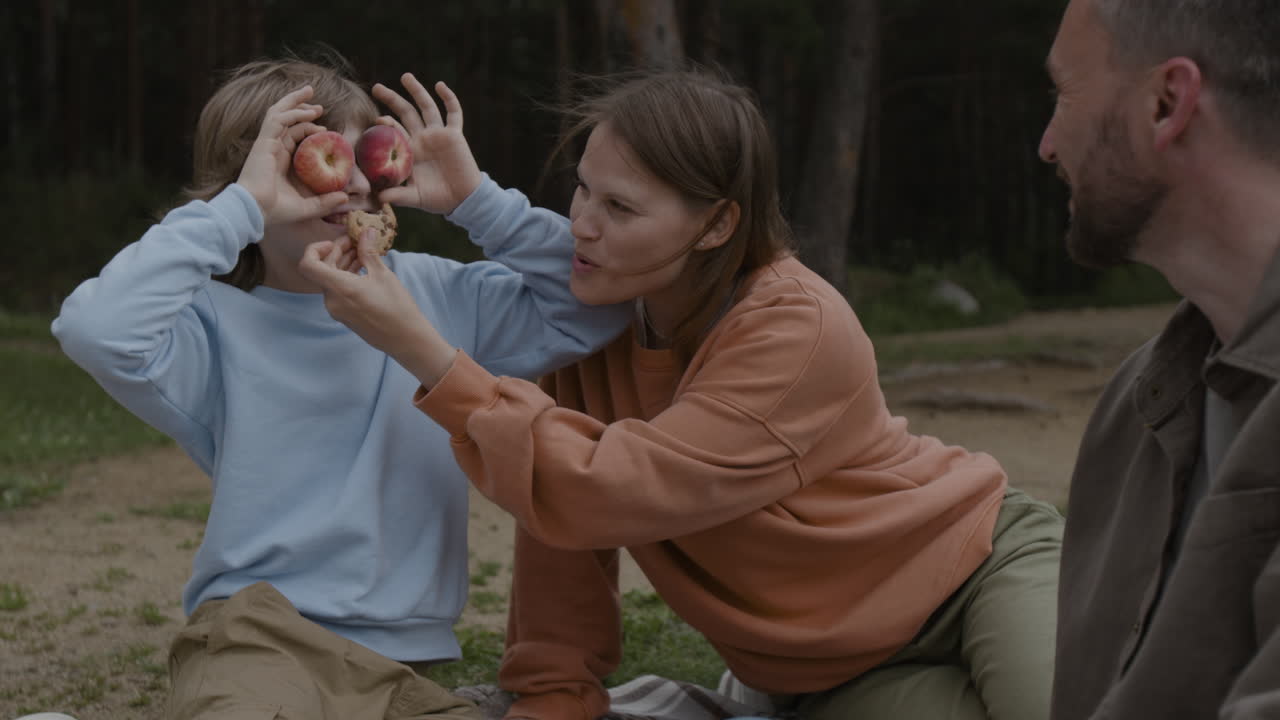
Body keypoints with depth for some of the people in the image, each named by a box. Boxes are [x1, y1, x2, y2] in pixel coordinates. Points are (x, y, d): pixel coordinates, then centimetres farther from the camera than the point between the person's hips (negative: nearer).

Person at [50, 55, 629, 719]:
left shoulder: (441, 295, 10)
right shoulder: (219, 322, -2)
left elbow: (593, 307, 7)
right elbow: (95, 330, -23)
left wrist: (474, 199, 0)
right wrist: (242, 206, -16)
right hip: (255, 639, -4)